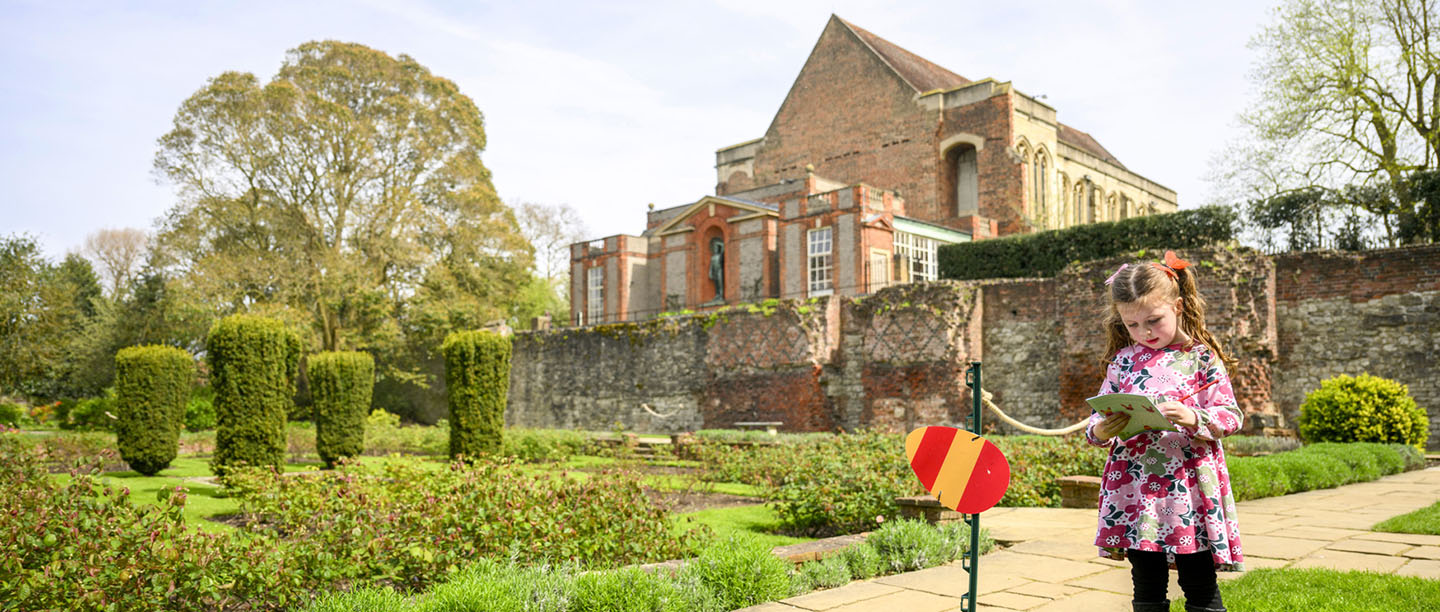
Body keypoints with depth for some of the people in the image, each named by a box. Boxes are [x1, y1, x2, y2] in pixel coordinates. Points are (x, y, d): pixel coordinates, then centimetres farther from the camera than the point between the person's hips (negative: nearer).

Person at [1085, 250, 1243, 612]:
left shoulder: (1201, 357, -1)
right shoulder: (1122, 361, 7)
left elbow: (1231, 416, -4)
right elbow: (1096, 423, 8)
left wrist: (1195, 419, -23)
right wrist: (1101, 431, -14)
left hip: (1189, 489, -3)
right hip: (1136, 492, 3)